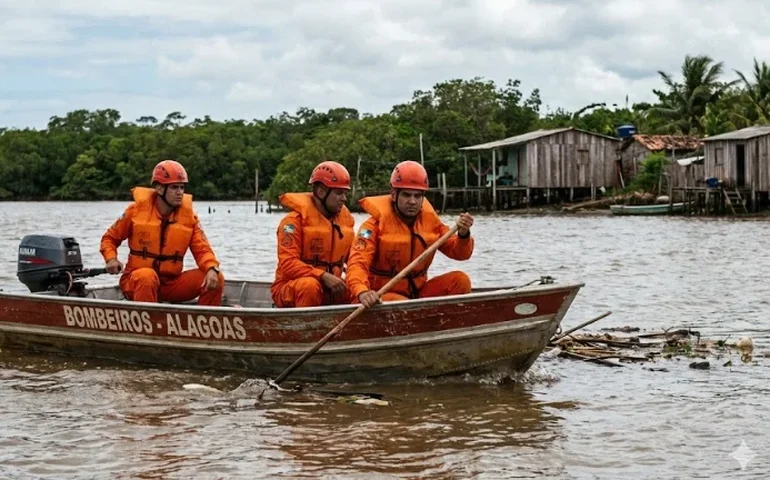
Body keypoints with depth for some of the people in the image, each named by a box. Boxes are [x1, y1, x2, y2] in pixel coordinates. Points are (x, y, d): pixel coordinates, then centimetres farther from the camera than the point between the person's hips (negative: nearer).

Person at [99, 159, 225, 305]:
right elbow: (110, 238, 9)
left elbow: (201, 249, -3)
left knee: (216, 279, -15)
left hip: (171, 284, 3)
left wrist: (212, 268, -25)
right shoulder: (137, 209, -3)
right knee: (147, 276, -38)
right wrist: (111, 259, -12)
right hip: (136, 281, -3)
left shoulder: (188, 215, 2)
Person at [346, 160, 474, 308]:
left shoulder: (430, 219, 3)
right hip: (381, 296, -6)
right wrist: (362, 292, -45)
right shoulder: (376, 223, -14)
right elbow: (357, 263, -25)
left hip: (418, 292, 6)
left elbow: (459, 253, 5)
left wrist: (463, 234, -18)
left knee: (461, 280, -13)